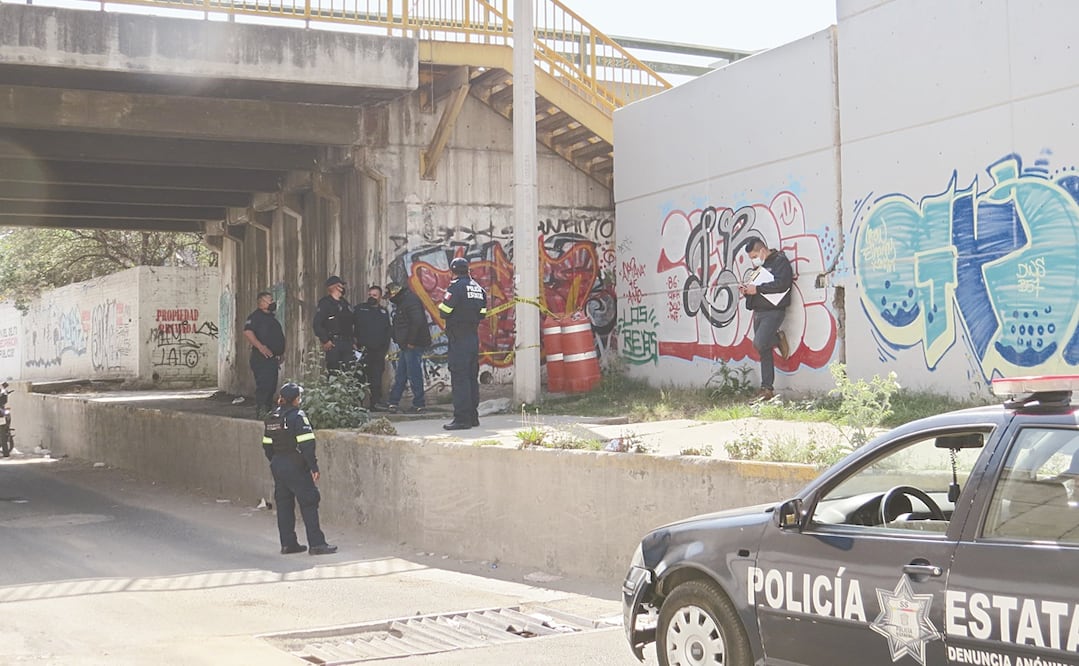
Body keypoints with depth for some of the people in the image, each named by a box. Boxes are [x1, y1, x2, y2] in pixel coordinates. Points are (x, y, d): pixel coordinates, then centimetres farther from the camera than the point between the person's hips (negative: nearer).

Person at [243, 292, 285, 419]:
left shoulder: (271, 318, 22)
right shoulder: (256, 316, -8)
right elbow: (247, 332, -23)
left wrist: (280, 353, 23)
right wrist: (260, 347, -29)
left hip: (273, 359, 10)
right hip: (262, 359, -9)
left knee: (271, 387, 12)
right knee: (263, 386, -14)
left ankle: (268, 412, 19)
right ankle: (260, 413, -16)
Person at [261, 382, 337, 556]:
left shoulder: (271, 418, 9)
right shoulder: (298, 416, -13)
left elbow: (267, 445, 14)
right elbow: (307, 444, -19)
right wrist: (313, 467, -14)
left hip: (277, 466, 7)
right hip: (295, 467, -7)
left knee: (284, 504, 12)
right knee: (309, 503, -3)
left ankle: (287, 543, 15)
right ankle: (316, 544, -4)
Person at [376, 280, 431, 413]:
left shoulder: (411, 300, -14)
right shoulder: (402, 301, 19)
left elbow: (417, 321, -23)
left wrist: (411, 341, -21)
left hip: (414, 345, -11)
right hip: (406, 346, 11)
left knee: (414, 374, -5)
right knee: (400, 375, 12)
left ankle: (419, 404, 1)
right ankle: (392, 403, 15)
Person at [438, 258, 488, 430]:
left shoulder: (456, 287, -10)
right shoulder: (479, 288, 13)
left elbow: (444, 311, -13)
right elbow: (482, 314, 13)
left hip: (459, 338, -8)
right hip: (474, 337, 8)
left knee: (459, 378, -8)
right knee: (472, 377, 12)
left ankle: (462, 418, -12)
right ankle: (473, 416, 15)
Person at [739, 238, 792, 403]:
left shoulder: (780, 261, -4)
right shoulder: (758, 267, 23)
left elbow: (782, 283, -20)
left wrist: (757, 289, -18)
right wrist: (746, 290, 4)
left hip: (773, 311, -9)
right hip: (758, 312, 9)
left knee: (759, 343, -22)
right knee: (764, 352, 7)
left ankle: (777, 339, 6)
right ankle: (767, 389, 12)